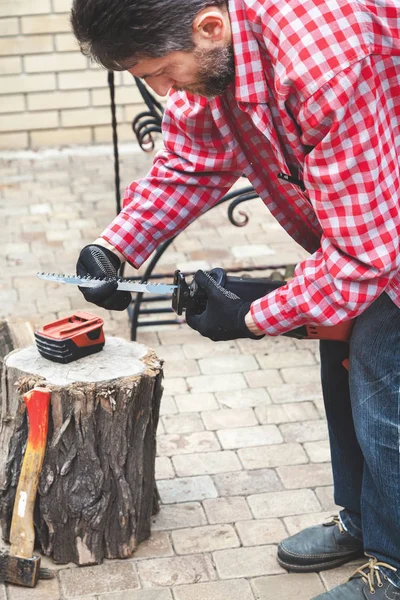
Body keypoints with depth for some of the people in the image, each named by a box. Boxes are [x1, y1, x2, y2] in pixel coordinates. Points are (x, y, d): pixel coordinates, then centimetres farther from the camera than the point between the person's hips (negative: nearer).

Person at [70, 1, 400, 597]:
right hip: (347, 225, 8)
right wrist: (115, 245, -13)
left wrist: (251, 319, -24)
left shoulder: (328, 69, -42)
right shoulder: (209, 49, -16)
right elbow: (189, 161, 1)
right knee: (343, 373, 18)